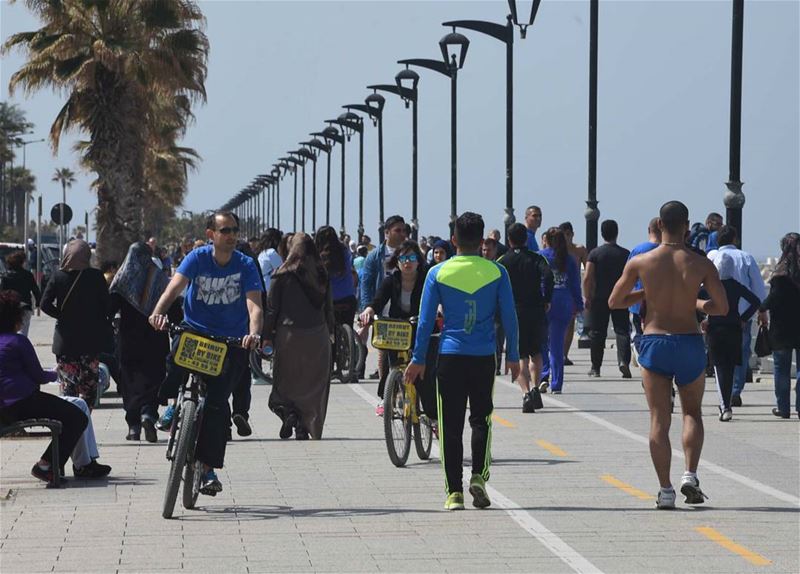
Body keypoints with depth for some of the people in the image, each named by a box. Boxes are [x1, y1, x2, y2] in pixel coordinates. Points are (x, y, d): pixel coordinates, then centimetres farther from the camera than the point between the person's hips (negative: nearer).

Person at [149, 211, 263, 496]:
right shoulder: (197, 258, -7)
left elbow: (254, 304, -19)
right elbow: (174, 287, -22)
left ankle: (208, 470, -6)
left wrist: (254, 333, -40)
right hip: (195, 333, 2)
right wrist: (159, 312, -41)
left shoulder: (245, 265, -8)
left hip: (231, 342, -2)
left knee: (216, 402, -12)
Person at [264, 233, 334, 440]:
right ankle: (310, 427, 8)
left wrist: (267, 335, 3)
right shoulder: (322, 275, 4)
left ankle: (288, 411, -18)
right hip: (317, 336, 3)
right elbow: (328, 306, 9)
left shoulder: (283, 275, -5)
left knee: (286, 382, 7)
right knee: (314, 382, 10)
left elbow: (272, 307, -4)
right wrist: (330, 332, 21)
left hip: (289, 334, -3)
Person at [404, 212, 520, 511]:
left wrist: (418, 359, 7)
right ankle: (478, 476, -2)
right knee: (481, 418, 15)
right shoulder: (496, 272, 0)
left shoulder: (438, 273, -1)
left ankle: (454, 491, 1)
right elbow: (509, 317, 1)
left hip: (449, 355, 0)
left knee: (450, 424, 4)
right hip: (484, 357, 0)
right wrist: (514, 356, 11)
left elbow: (426, 319, 0)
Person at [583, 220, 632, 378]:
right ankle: (623, 360, -20)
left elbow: (587, 278, -9)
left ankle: (596, 368, 11)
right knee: (622, 330, 2)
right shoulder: (625, 254, 0)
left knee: (597, 333, 7)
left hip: (599, 299, -1)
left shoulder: (595, 253, -4)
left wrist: (587, 297, 0)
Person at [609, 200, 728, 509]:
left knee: (659, 420, 4)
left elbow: (614, 302, 5)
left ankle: (666, 491, 0)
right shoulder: (701, 264, -5)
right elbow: (722, 307, -5)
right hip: (690, 343, 0)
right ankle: (690, 475, 1)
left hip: (654, 343, 0)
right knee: (692, 413, 18)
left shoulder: (640, 263, -5)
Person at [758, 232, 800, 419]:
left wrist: (763, 309, -3)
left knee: (782, 368, 6)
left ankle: (783, 407, 7)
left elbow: (775, 295, -17)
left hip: (782, 327, -3)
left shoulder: (782, 272, -11)